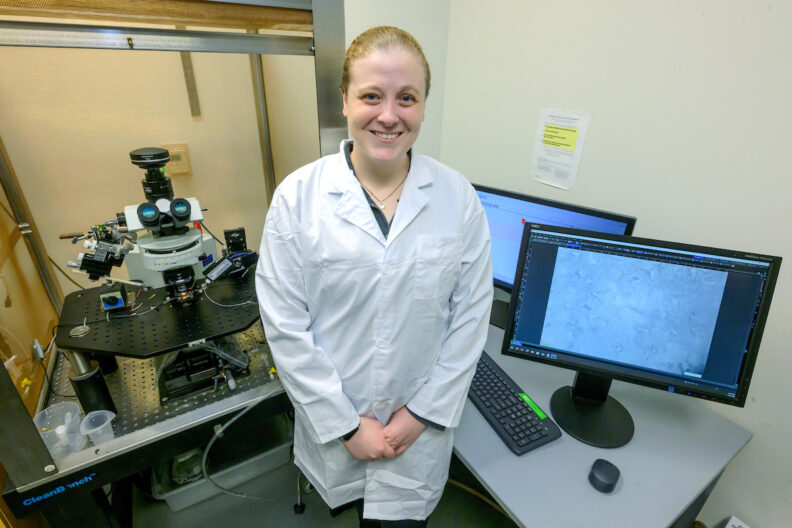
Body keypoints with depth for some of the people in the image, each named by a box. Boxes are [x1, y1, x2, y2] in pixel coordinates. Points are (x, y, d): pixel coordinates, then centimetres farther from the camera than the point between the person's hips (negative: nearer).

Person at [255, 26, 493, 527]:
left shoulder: (459, 197, -10)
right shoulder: (297, 196, -14)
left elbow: (470, 319, -6)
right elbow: (286, 327, -12)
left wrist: (424, 410, -7)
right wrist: (346, 423, -10)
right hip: (334, 421, 1)